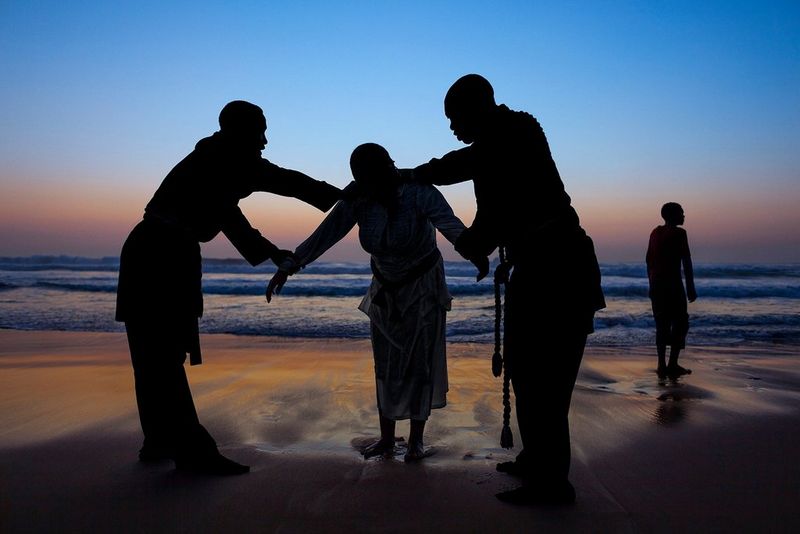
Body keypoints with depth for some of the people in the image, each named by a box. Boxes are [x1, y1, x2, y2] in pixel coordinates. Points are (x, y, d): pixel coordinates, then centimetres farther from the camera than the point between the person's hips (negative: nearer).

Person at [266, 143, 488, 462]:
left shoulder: (417, 191, -28)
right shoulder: (357, 199, -15)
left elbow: (449, 223, -44)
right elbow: (324, 234, -16)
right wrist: (288, 266, -22)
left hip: (423, 285, -4)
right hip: (385, 288, 4)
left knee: (420, 361, -1)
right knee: (385, 364, 7)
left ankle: (416, 440, 10)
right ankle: (386, 438, 18)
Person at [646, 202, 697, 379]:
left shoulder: (655, 232, 13)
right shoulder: (678, 233, -8)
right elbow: (686, 261, -12)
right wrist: (691, 287, -9)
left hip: (656, 283, 7)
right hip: (673, 283, -7)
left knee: (662, 325, 10)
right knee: (680, 323, 2)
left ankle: (662, 366, 10)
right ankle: (672, 365, -2)